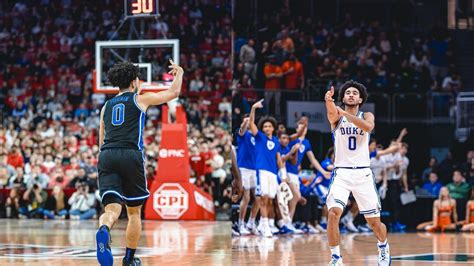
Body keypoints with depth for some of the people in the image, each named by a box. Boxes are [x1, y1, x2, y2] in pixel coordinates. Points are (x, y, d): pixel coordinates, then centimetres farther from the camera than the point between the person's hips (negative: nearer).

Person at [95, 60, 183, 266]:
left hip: (106, 156, 3)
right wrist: (179, 74, 38)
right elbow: (173, 92, 20)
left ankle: (104, 230, -45)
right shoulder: (140, 99, 11)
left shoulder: (106, 106, 23)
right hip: (131, 155, -3)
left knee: (112, 208, -10)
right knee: (134, 211, 14)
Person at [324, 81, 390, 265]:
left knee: (374, 221, 7)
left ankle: (384, 248, 38)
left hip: (363, 173, 1)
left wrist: (346, 114, -35)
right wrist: (328, 101, -50)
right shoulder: (337, 116, 1)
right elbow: (332, 112, -26)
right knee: (334, 212, -23)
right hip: (341, 172, -1)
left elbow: (368, 127, -22)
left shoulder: (366, 116, 3)